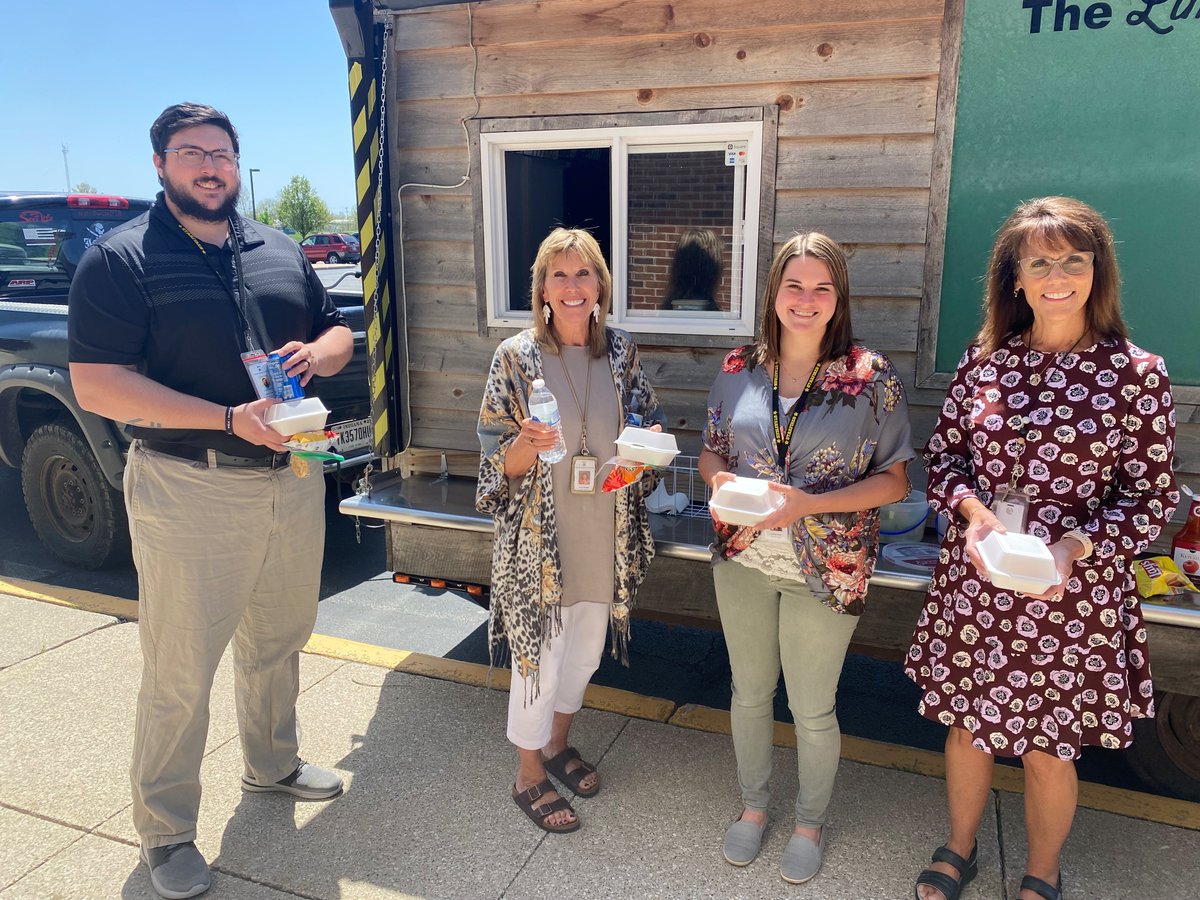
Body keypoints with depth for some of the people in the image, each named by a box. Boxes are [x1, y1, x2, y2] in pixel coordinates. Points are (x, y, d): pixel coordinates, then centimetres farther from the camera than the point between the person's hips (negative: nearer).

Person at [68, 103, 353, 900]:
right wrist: (230, 419, -24)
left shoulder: (281, 252, 10)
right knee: (180, 674, 4)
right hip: (190, 491, -6)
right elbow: (96, 386, -16)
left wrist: (317, 353, -7)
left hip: (294, 479, 6)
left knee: (280, 640, 21)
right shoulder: (122, 260, -8)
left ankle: (272, 764, 44)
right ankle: (166, 834, 23)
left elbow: (338, 333, 18)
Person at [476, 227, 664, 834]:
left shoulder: (620, 352, 1)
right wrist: (528, 444, -30)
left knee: (586, 647, 19)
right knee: (539, 654, 6)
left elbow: (647, 422, 13)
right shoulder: (516, 357, -10)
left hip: (603, 531, 5)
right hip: (539, 534, -4)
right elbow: (500, 462, -9)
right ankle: (529, 775, 29)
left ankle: (557, 743, 45)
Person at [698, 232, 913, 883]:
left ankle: (810, 822, 40)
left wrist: (808, 504, -23)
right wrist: (719, 480, -15)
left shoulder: (871, 378, -11)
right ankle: (753, 804, 44)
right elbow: (711, 451, 9)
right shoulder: (738, 369, -1)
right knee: (749, 693, 19)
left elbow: (894, 482, -10)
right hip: (742, 560, 3)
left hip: (823, 571, -3)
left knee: (812, 711, 13)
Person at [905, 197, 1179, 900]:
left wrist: (1073, 546, -20)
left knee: (1048, 748, 13)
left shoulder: (1137, 374, -8)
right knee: (967, 723, 18)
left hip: (1072, 593, -2)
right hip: (973, 584, 3)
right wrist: (974, 511, -14)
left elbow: (1152, 496, -6)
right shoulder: (984, 361, 0)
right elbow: (943, 454, 5)